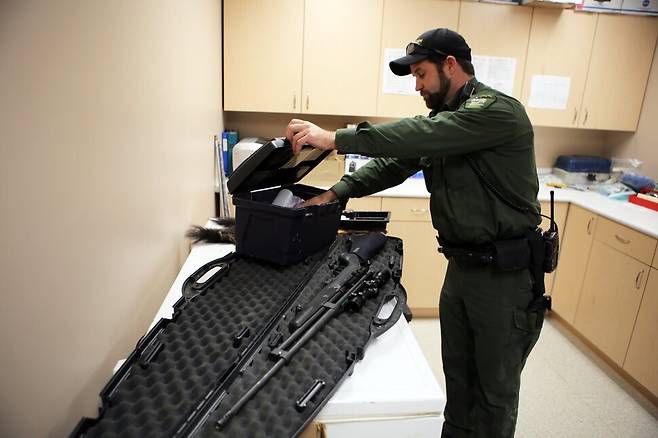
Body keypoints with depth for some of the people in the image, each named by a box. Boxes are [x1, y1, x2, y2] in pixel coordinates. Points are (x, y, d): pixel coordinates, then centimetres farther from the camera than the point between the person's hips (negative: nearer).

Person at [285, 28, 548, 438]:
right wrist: (335, 193, -2)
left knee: (496, 387, 11)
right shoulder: (444, 117, 11)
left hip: (505, 272, -7)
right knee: (457, 376, 21)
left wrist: (335, 138, -31)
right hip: (461, 265, 8)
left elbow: (423, 135, -31)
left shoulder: (498, 110, -17)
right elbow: (393, 162, 8)